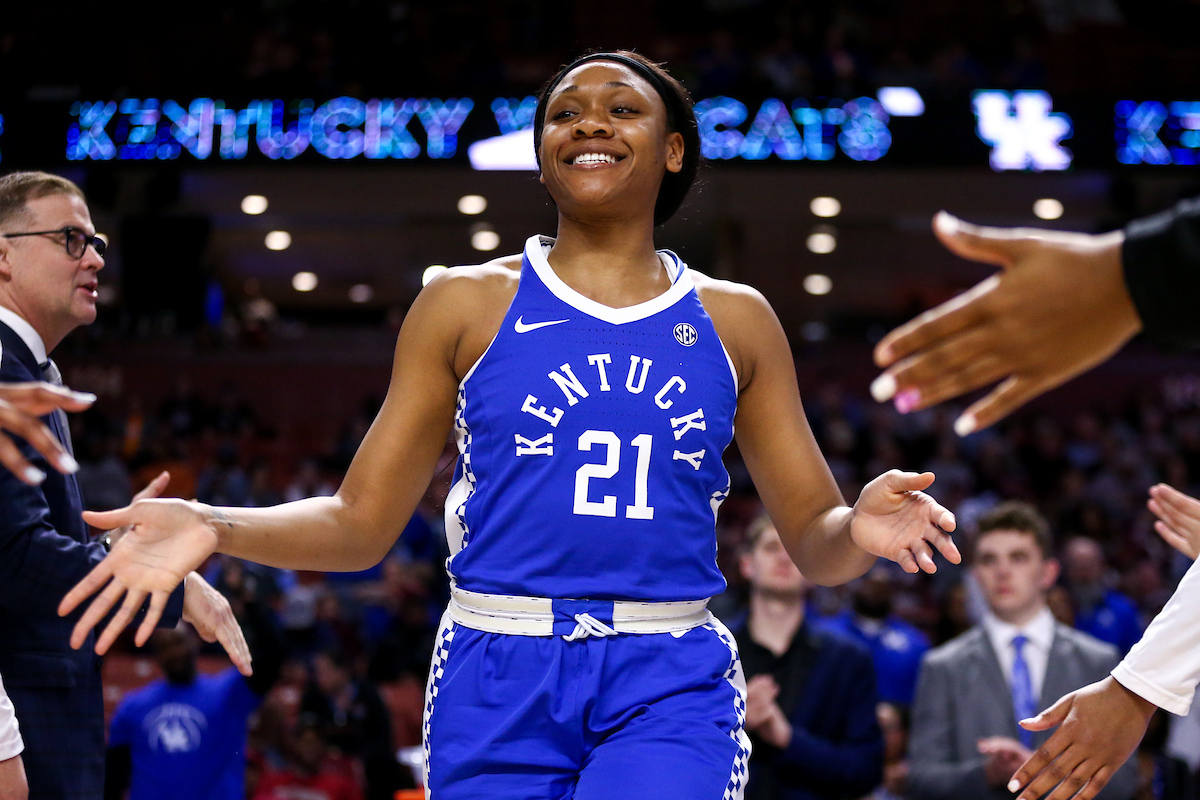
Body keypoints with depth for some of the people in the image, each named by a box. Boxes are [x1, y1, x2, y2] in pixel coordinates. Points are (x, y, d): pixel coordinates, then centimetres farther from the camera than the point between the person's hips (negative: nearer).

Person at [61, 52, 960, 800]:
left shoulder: (734, 320, 10)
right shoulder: (467, 305, 6)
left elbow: (813, 538, 11)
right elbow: (360, 523, 6)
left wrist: (859, 529, -14)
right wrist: (213, 529, -12)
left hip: (669, 683, 0)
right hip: (498, 682, 0)